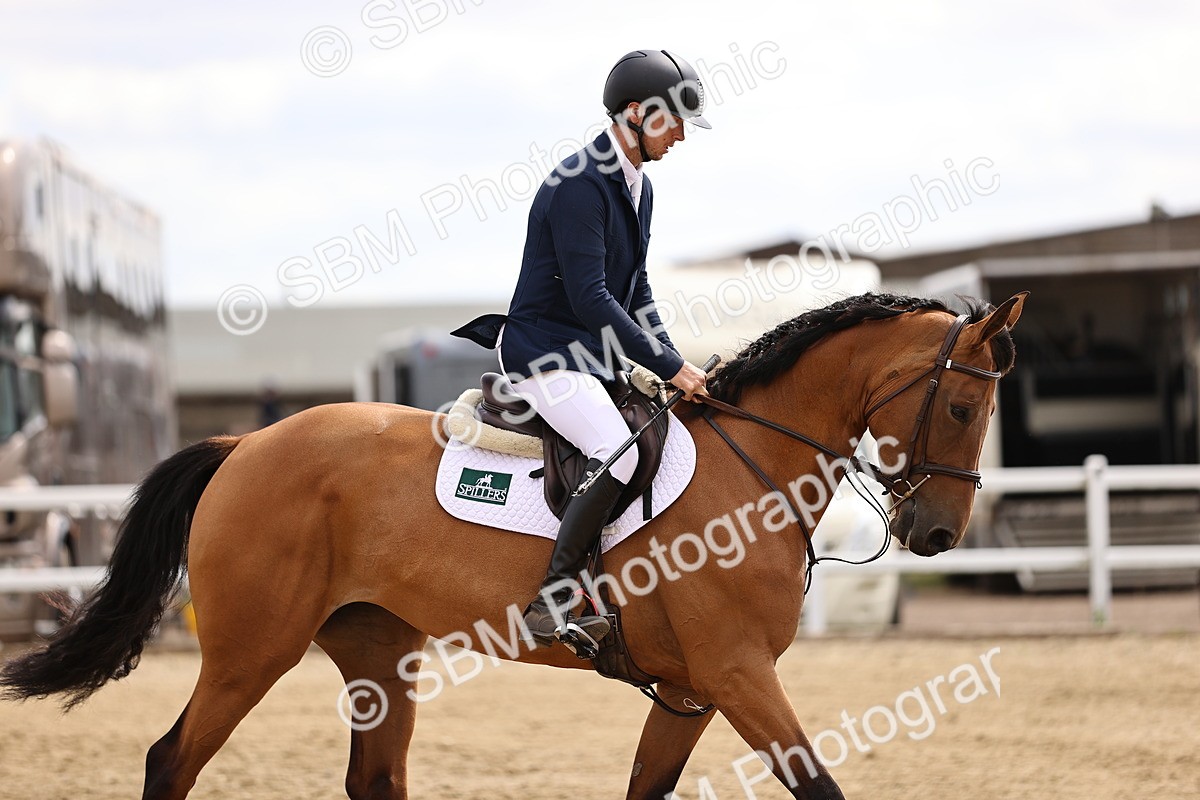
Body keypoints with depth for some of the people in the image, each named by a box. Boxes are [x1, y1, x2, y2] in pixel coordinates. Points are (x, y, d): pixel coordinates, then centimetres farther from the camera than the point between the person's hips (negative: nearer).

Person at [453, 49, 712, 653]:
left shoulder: (638, 188, 14)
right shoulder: (580, 185, -18)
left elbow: (635, 295, 20)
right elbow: (589, 300, -23)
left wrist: (675, 364, 6)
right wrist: (669, 366, -20)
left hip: (597, 355, 10)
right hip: (545, 354, -10)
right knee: (617, 452, -29)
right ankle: (552, 601, -28)